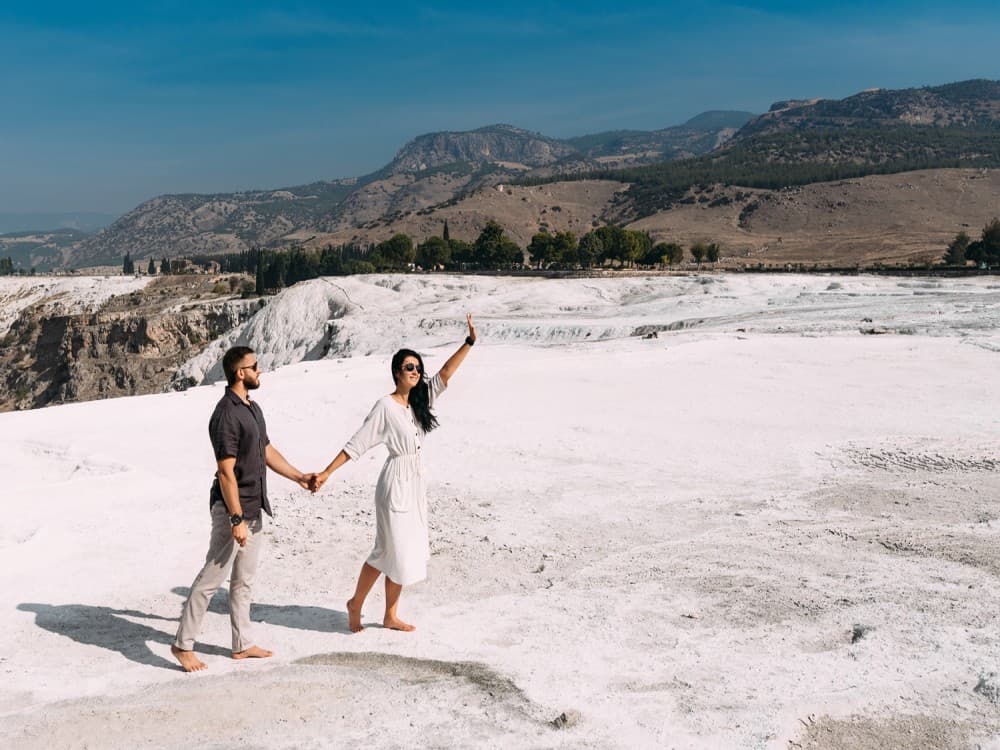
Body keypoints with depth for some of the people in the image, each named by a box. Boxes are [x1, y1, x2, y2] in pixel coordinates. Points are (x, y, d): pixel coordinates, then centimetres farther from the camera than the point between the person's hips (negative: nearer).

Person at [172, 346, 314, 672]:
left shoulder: (253, 408, 9)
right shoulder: (226, 414, -20)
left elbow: (267, 451, 20)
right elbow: (226, 472, -22)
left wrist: (299, 476, 17)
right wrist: (236, 519, -23)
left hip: (254, 509, 9)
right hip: (233, 510, -9)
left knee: (244, 580, 15)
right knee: (211, 577, -1)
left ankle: (242, 644, 24)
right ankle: (183, 644, 10)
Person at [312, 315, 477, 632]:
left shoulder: (419, 401, 5)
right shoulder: (385, 406, -14)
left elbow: (445, 373, 6)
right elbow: (356, 444, -15)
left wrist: (469, 342, -1)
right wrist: (326, 473, -19)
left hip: (415, 481, 7)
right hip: (396, 482, -7)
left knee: (401, 551, 11)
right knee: (394, 550, -1)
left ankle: (391, 616, 21)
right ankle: (356, 604, 18)